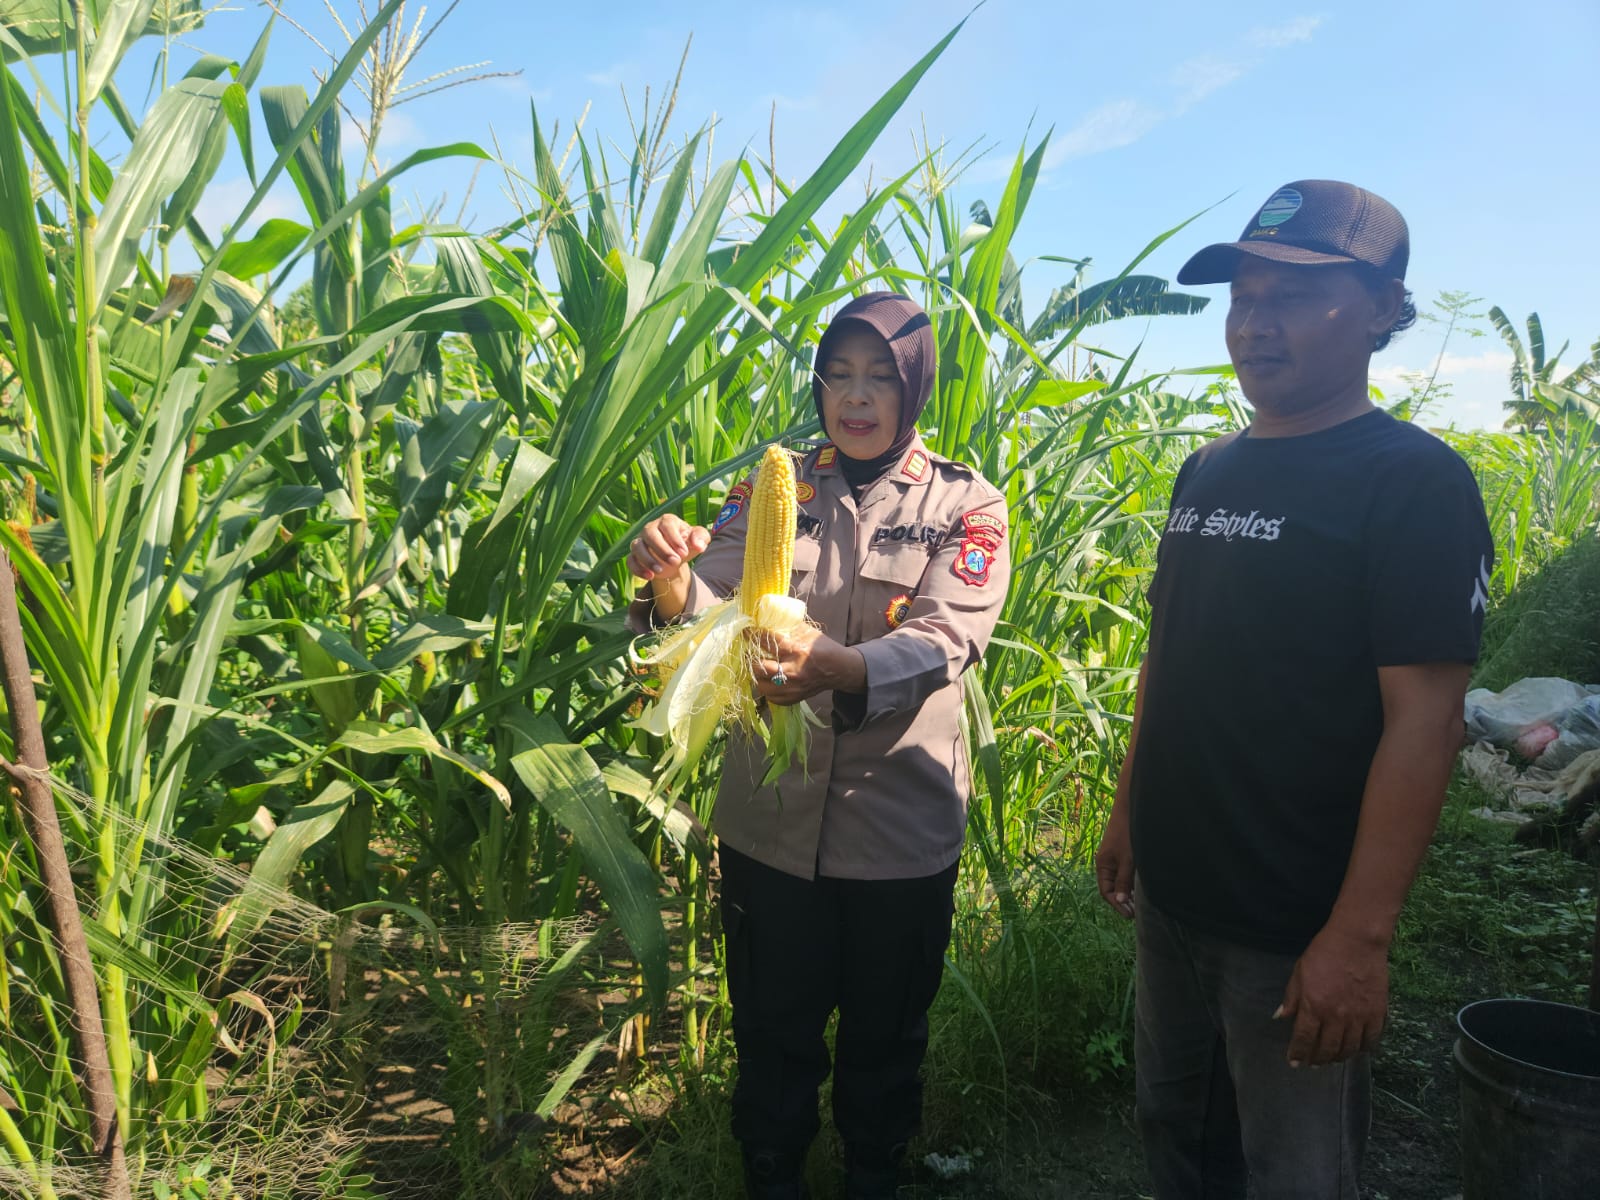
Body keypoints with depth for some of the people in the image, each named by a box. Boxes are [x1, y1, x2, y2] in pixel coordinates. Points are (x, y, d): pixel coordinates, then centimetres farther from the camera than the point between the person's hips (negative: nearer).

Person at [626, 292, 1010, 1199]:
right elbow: (711, 616, -8)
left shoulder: (966, 505, -5)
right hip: (770, 821, 1)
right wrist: (671, 583, -32)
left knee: (885, 1033, 19)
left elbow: (946, 642, -21)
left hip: (900, 827, -1)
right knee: (774, 1026, 18)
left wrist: (835, 665, -40)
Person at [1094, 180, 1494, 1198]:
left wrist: (1362, 934, -22)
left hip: (1298, 925, -6)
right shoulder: (1210, 472, 8)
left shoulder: (1413, 481, -14)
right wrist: (1129, 811, 14)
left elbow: (1423, 718, -19)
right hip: (1171, 889, 7)